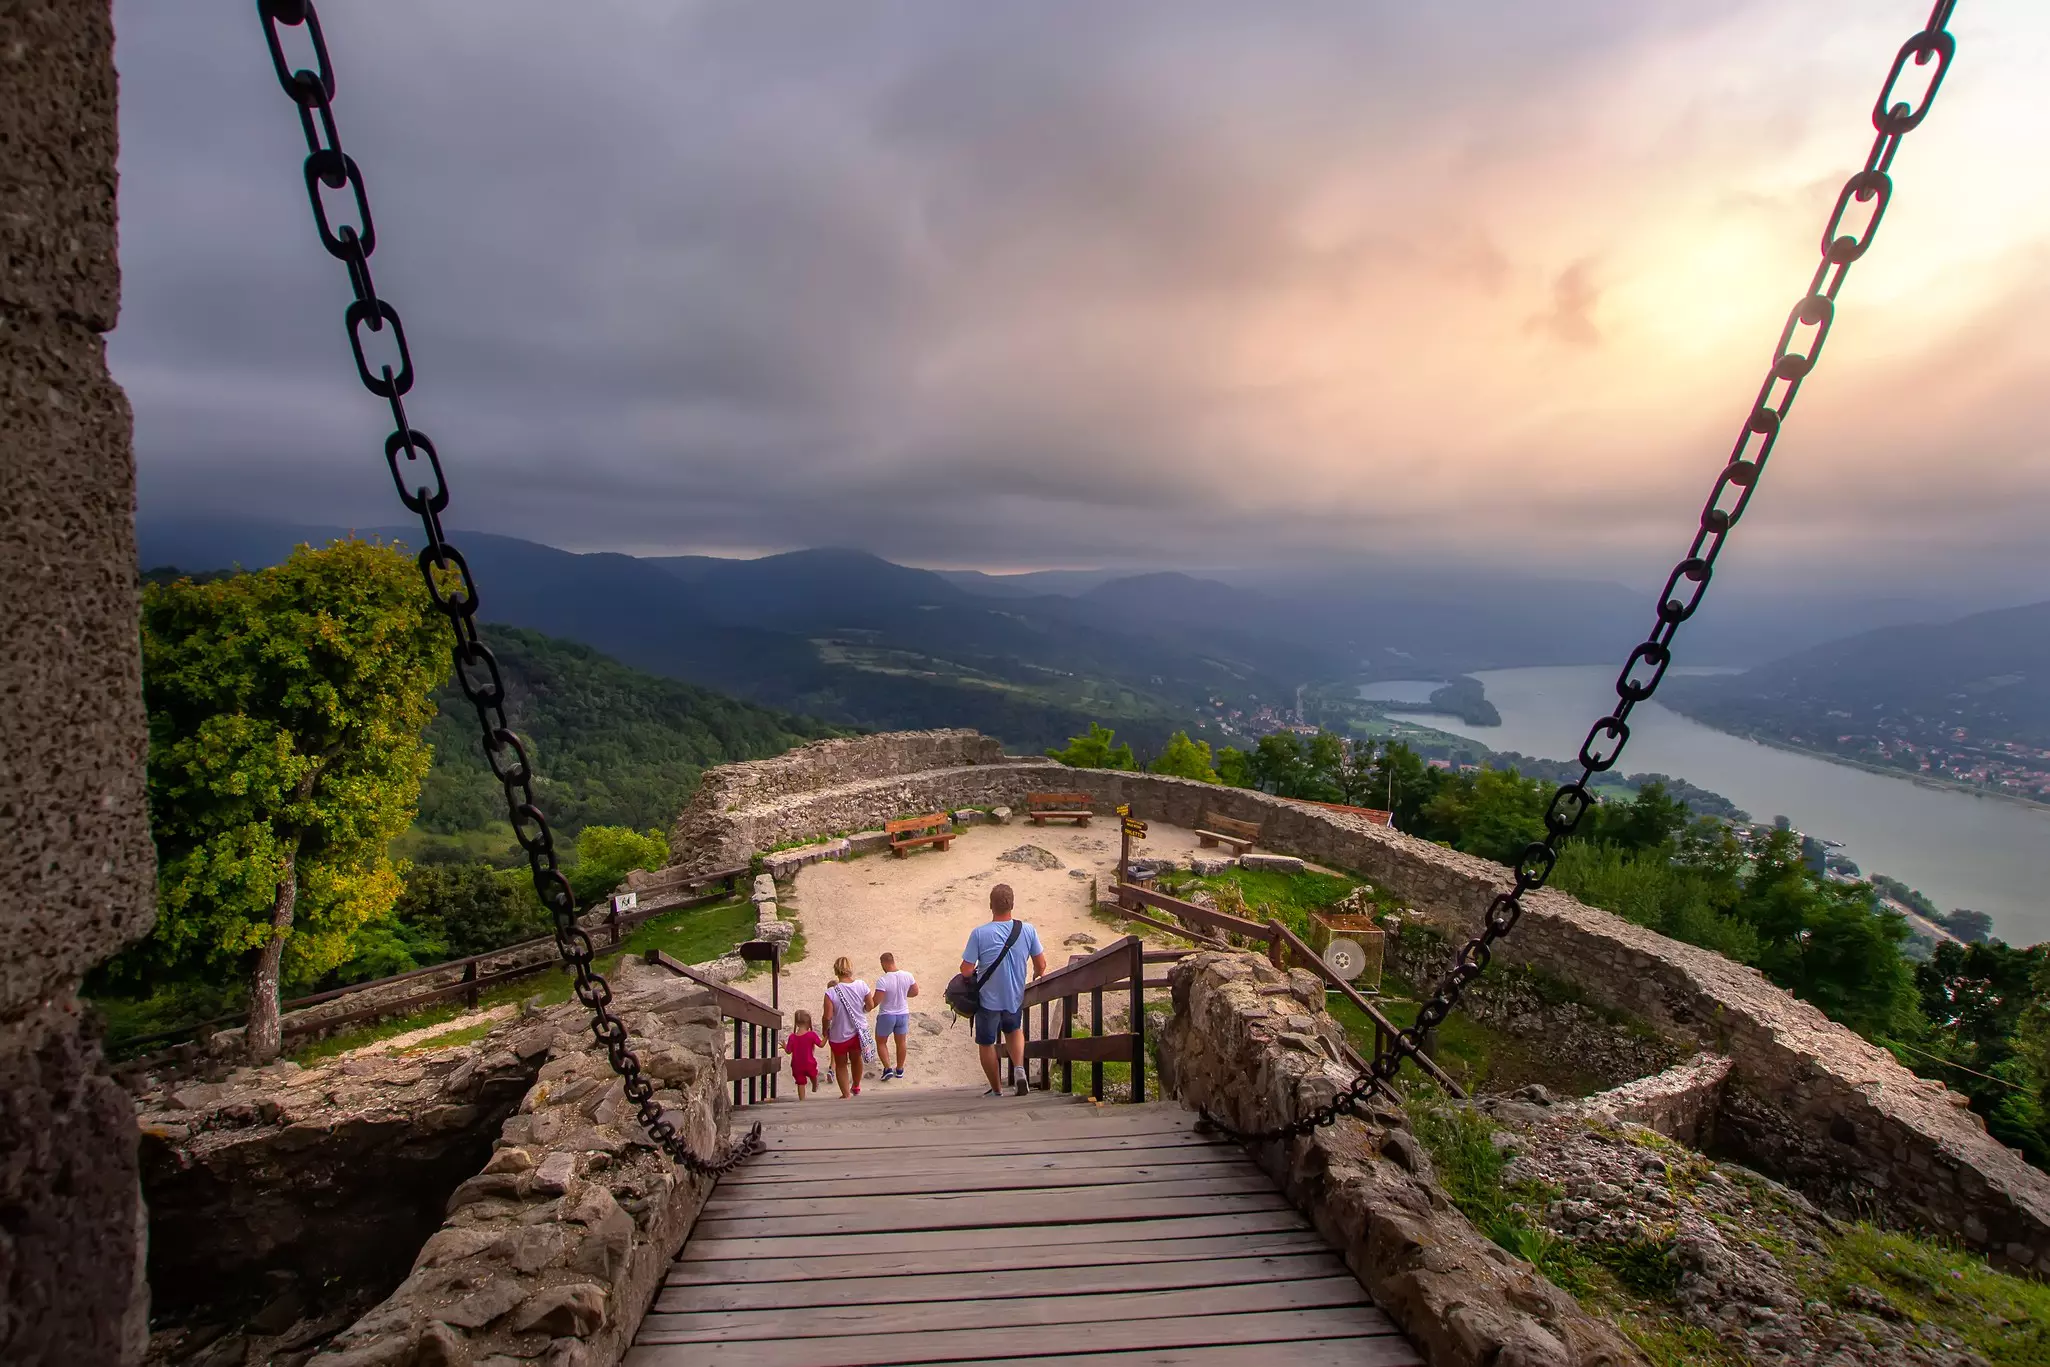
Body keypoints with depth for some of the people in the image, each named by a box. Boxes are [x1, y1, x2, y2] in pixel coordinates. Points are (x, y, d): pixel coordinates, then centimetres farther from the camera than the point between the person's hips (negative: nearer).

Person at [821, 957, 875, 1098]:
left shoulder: (831, 992, -26)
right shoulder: (861, 985, -16)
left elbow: (828, 1017, -22)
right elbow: (870, 1005, -5)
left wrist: (825, 1032, -3)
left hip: (840, 1035, -3)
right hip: (858, 1032, 3)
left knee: (841, 1065, 21)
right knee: (856, 1059, 29)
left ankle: (846, 1095, 28)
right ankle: (856, 1087, 49)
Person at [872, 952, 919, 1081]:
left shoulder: (882, 980, -26)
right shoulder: (907, 976, -12)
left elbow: (876, 1001, -25)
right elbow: (915, 992, 1)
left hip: (886, 1016, -4)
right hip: (903, 1014, 4)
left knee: (881, 1042, 18)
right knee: (901, 1042, 20)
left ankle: (887, 1068, 10)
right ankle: (899, 1070, 31)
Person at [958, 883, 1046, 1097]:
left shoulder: (979, 933, -20)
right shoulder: (1027, 930, -11)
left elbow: (966, 970, -17)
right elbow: (1041, 965, -3)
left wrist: (974, 970, 6)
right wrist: (1035, 977, 19)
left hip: (988, 999, -3)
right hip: (1015, 997, 3)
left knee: (986, 1043, 18)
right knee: (1014, 1030, 30)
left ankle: (997, 1090, 27)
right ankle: (1019, 1067, 7)